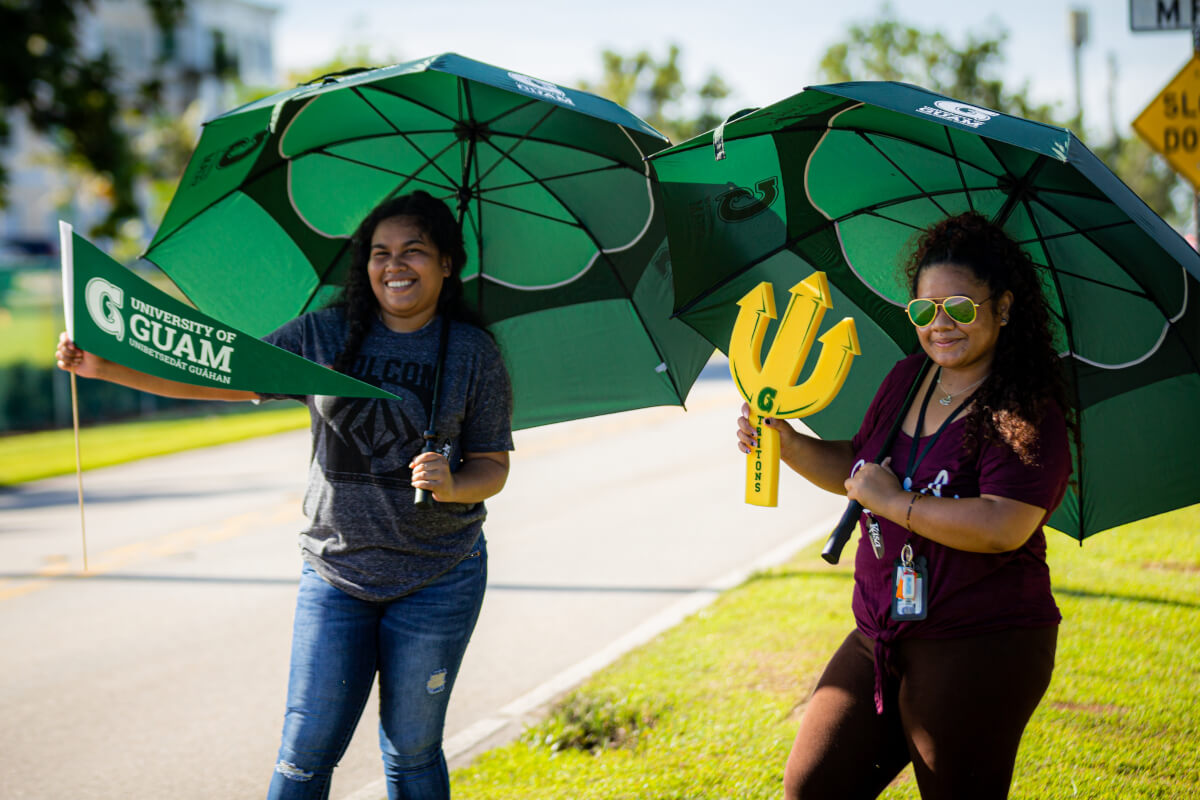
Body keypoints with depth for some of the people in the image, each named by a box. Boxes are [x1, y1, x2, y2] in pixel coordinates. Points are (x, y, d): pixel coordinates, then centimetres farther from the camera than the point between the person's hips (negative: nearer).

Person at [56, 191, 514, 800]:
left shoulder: (475, 355, -2)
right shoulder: (322, 337, 1)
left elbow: (492, 468, 0)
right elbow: (222, 380, 0)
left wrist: (452, 485, -23)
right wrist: (107, 368, -11)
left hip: (436, 580, -1)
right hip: (336, 573, 1)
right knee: (307, 750, -1)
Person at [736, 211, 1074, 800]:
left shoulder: (1026, 413, -14)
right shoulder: (905, 380, 10)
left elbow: (1003, 527, -27)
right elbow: (858, 468, 25)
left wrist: (895, 502, -18)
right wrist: (788, 443, 8)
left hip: (978, 649, -7)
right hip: (880, 640, 7)